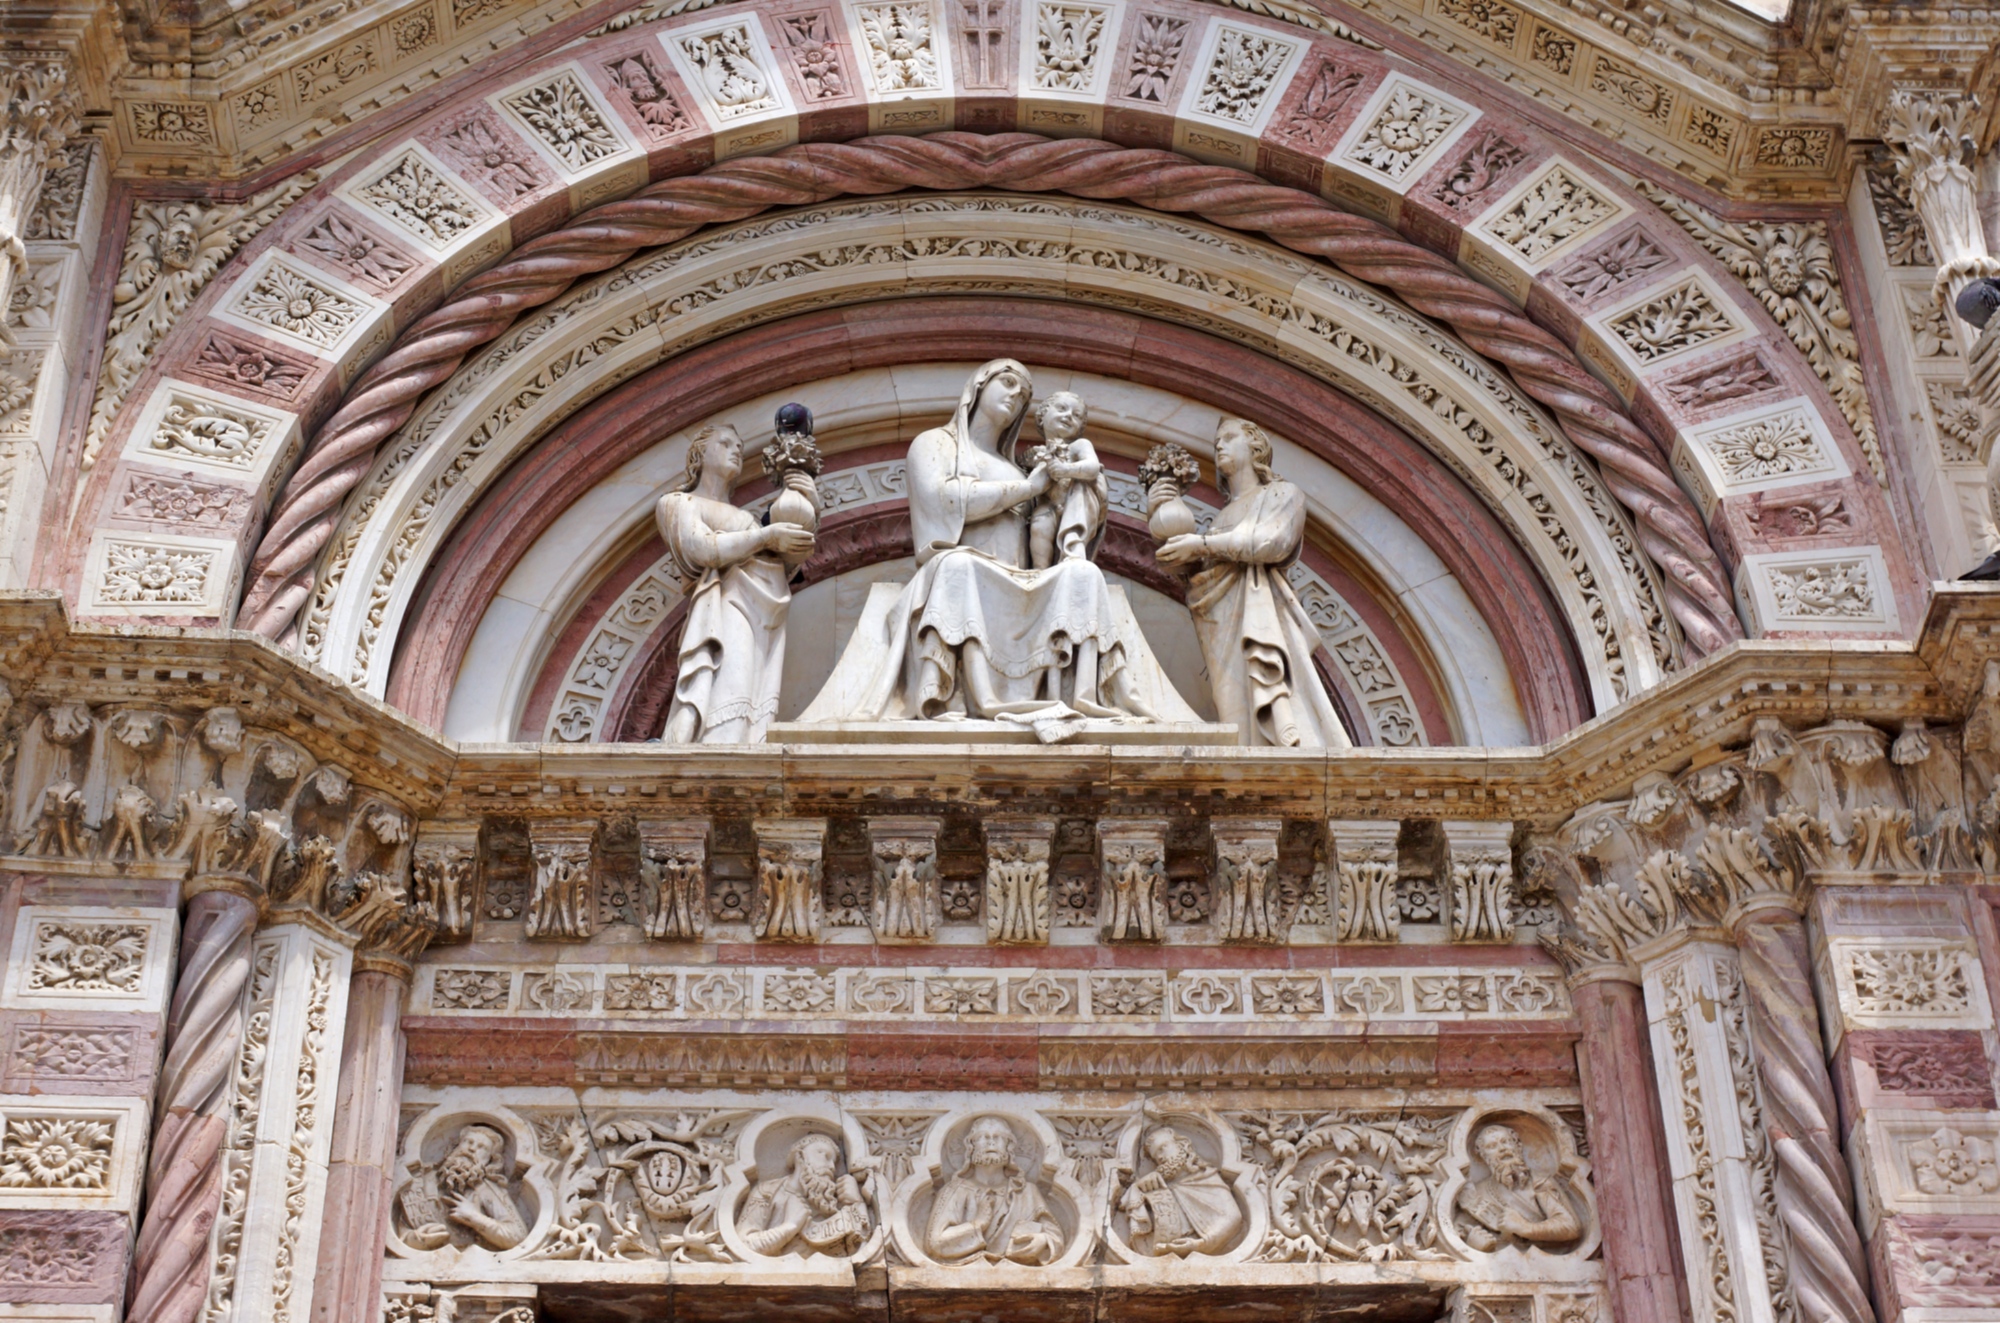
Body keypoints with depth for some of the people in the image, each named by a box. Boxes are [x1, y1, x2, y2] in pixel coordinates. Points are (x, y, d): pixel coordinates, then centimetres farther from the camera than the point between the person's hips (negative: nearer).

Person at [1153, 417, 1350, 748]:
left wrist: (1204, 544, -6)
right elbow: (1177, 566, 21)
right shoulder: (1222, 516, 32)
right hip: (1224, 629, 5)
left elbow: (1275, 542, -5)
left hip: (1259, 618, -5)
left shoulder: (1283, 494, 17)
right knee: (1241, 721, -12)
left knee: (1276, 718, -24)